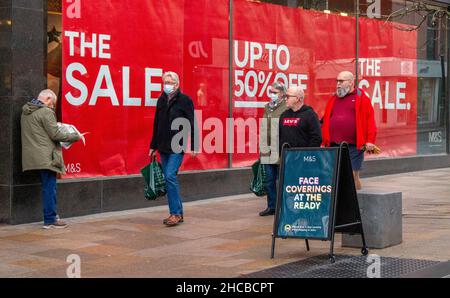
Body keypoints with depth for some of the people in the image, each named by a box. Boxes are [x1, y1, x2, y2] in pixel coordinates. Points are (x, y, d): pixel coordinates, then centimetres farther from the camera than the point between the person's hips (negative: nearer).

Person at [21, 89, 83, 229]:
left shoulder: (26, 111, 15)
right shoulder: (46, 112, -14)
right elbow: (55, 134, -16)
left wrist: (55, 125, 22)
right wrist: (76, 136, -6)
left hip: (34, 157, 9)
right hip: (46, 157, -9)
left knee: (48, 187, 16)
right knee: (49, 187, -2)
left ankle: (51, 215, 21)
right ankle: (50, 219, 1)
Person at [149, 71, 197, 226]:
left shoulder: (184, 100, -6)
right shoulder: (161, 100, 12)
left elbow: (192, 124, -8)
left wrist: (193, 146, -13)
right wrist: (153, 146, 19)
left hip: (178, 147, -7)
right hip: (163, 147, 7)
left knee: (170, 176, -16)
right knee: (168, 179, 8)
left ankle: (176, 213, -9)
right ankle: (178, 213, 16)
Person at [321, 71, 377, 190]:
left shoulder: (362, 98, 2)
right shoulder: (333, 100, 18)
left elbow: (370, 121, -5)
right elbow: (326, 121, 16)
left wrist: (370, 141, -13)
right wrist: (323, 142, 9)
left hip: (354, 146, -5)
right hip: (334, 146, 5)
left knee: (353, 176, -2)